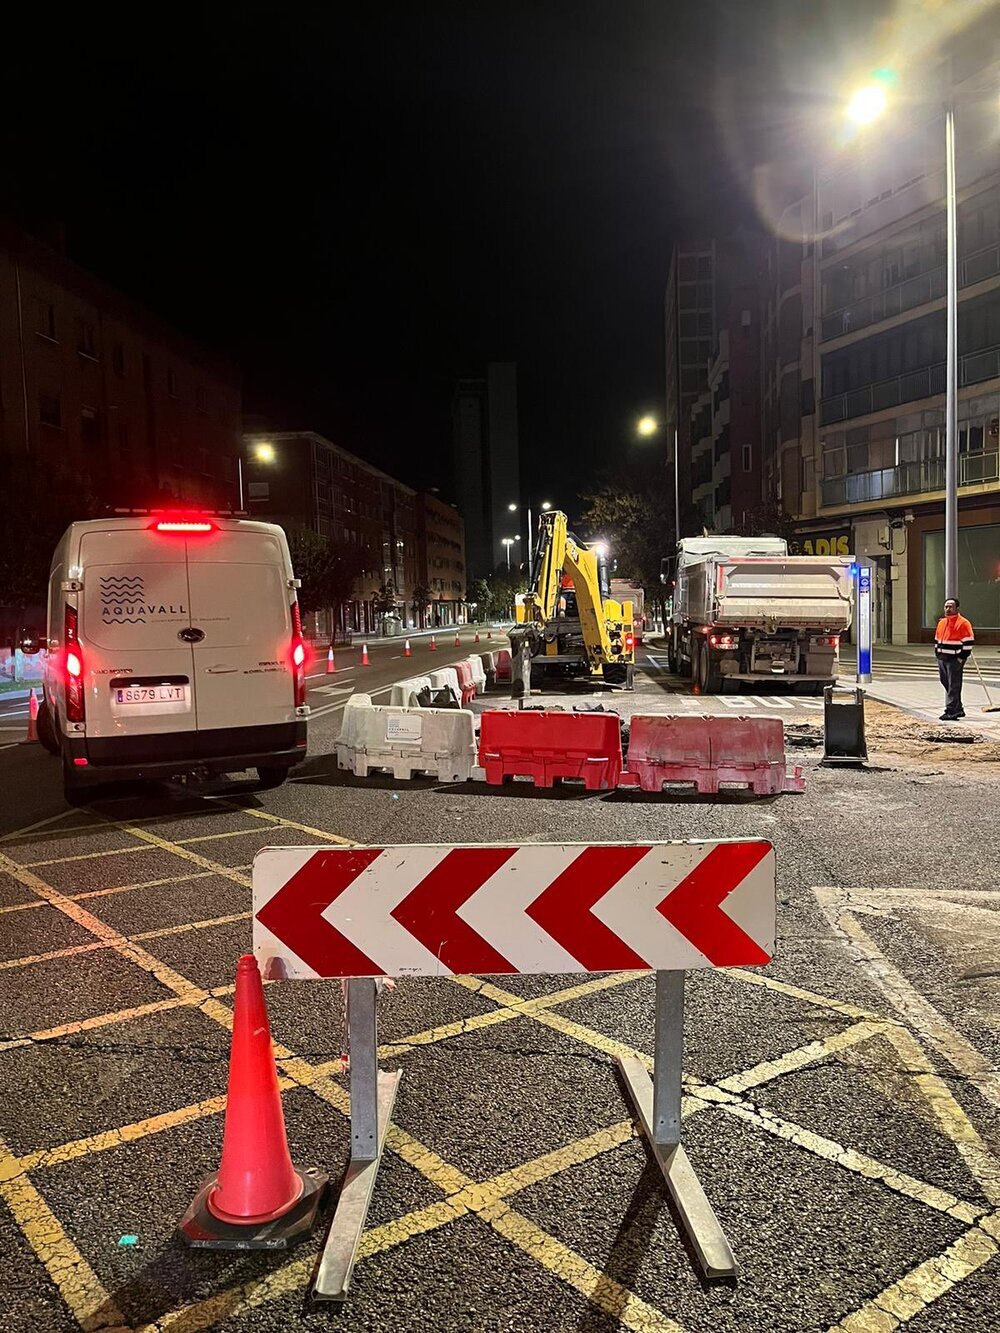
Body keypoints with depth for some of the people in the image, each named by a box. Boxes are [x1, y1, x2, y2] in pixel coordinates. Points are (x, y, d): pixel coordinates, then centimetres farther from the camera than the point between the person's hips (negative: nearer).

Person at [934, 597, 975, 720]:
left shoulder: (963, 623, -9)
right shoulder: (941, 622, 16)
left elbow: (969, 642, -12)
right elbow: (937, 640, 25)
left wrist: (961, 658, -13)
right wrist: (937, 654, 17)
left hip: (954, 660, -8)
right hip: (942, 659, 8)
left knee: (953, 686, -7)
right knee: (946, 684, 13)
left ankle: (951, 712, -7)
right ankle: (958, 709, 24)